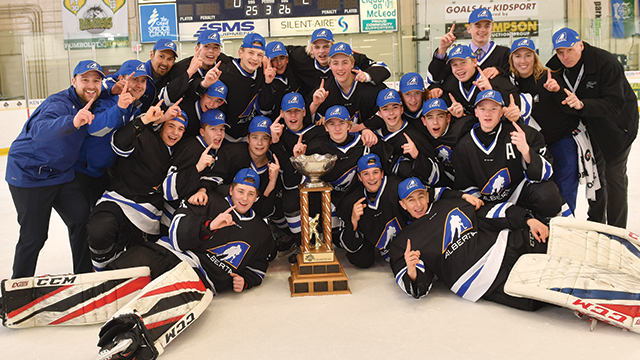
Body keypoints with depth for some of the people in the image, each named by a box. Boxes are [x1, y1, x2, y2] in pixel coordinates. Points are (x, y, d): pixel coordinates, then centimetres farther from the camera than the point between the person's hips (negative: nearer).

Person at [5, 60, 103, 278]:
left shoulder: (90, 105, 0)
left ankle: (84, 276, 16)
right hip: (29, 176, -7)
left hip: (62, 174, 7)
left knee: (82, 219, 1)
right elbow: (39, 130, -44)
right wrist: (72, 122, -62)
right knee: (34, 236, -2)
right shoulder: (60, 103, -24)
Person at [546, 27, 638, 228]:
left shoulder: (606, 62, -28)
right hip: (591, 125, 6)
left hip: (617, 123, -6)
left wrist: (582, 105, -47)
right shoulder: (556, 67, -11)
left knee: (614, 174, -5)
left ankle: (617, 230, 5)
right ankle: (596, 223, 27)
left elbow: (614, 104, -34)